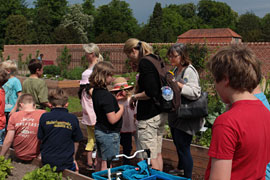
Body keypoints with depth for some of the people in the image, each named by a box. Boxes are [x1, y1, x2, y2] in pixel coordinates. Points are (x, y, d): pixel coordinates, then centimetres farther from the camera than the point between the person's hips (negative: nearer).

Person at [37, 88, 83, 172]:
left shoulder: (44, 117, -5)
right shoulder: (73, 118, -5)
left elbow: (41, 139, 5)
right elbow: (76, 142, 4)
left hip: (47, 162, 1)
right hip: (66, 163, -1)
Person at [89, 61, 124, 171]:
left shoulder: (95, 91, 0)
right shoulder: (107, 95, -25)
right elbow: (112, 119, -28)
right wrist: (121, 109, -9)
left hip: (99, 130, 9)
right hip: (109, 134, -9)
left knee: (100, 162, 22)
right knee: (107, 165, 2)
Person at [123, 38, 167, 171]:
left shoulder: (144, 63, -15)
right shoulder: (155, 60, 12)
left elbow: (151, 92, -23)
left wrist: (134, 97, -8)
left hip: (149, 116, -10)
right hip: (161, 113, 10)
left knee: (150, 157, -1)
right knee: (157, 153, 18)